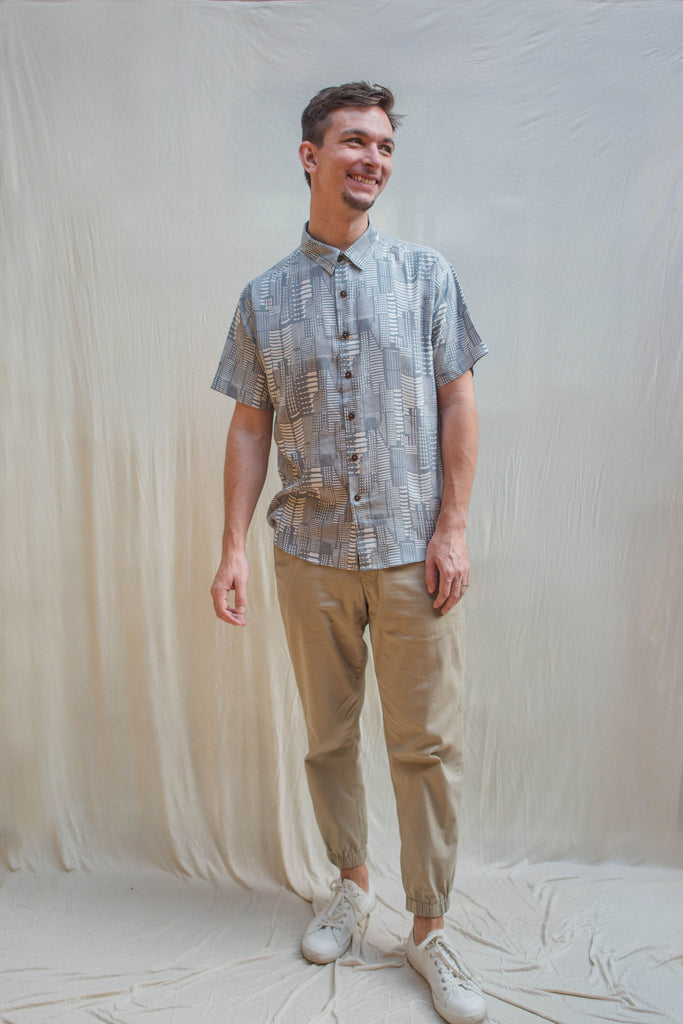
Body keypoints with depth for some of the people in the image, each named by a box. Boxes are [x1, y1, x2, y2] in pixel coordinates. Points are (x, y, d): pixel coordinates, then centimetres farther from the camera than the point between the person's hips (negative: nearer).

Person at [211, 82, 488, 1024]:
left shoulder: (426, 275, 4)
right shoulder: (264, 299, 6)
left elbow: (459, 403, 1)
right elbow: (250, 428, 5)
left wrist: (452, 529, -7)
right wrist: (234, 546, -1)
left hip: (413, 554, -1)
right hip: (310, 555, 2)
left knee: (429, 745, 4)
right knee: (328, 737, 14)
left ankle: (429, 929, 22)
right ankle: (350, 884, 37)